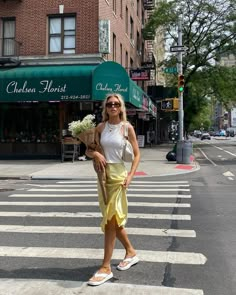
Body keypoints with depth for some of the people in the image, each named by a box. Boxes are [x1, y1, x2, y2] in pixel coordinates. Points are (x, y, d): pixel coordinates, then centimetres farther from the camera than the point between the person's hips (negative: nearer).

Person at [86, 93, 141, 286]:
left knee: (110, 220, -5)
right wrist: (95, 153, -12)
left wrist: (130, 175, -13)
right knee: (113, 219, 15)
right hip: (103, 175, 5)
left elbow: (137, 154, -2)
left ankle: (106, 268, 5)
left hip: (119, 175, -5)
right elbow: (88, 150, 10)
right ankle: (131, 253, 36)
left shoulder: (127, 127, -4)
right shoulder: (101, 127, 5)